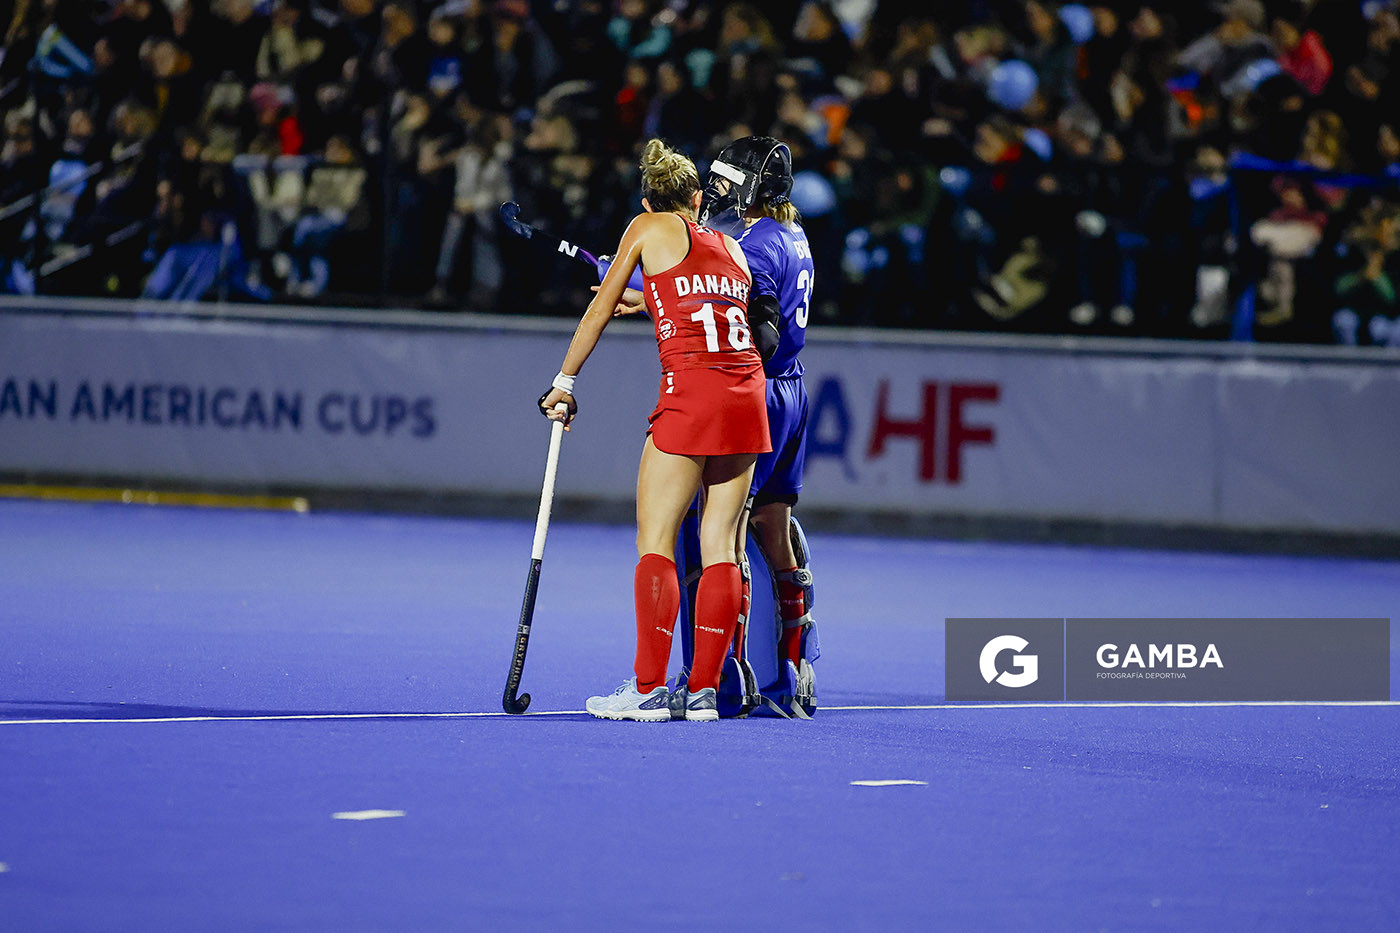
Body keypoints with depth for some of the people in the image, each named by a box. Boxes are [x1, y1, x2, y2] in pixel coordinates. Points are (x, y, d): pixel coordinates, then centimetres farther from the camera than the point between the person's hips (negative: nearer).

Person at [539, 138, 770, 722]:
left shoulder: (648, 229, 8)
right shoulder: (731, 247, 21)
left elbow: (600, 311, 11)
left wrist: (564, 383, 20)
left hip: (691, 392, -5)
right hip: (750, 396, 5)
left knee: (655, 543, -1)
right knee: (720, 547, 6)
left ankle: (650, 690, -6)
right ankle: (704, 691, 5)